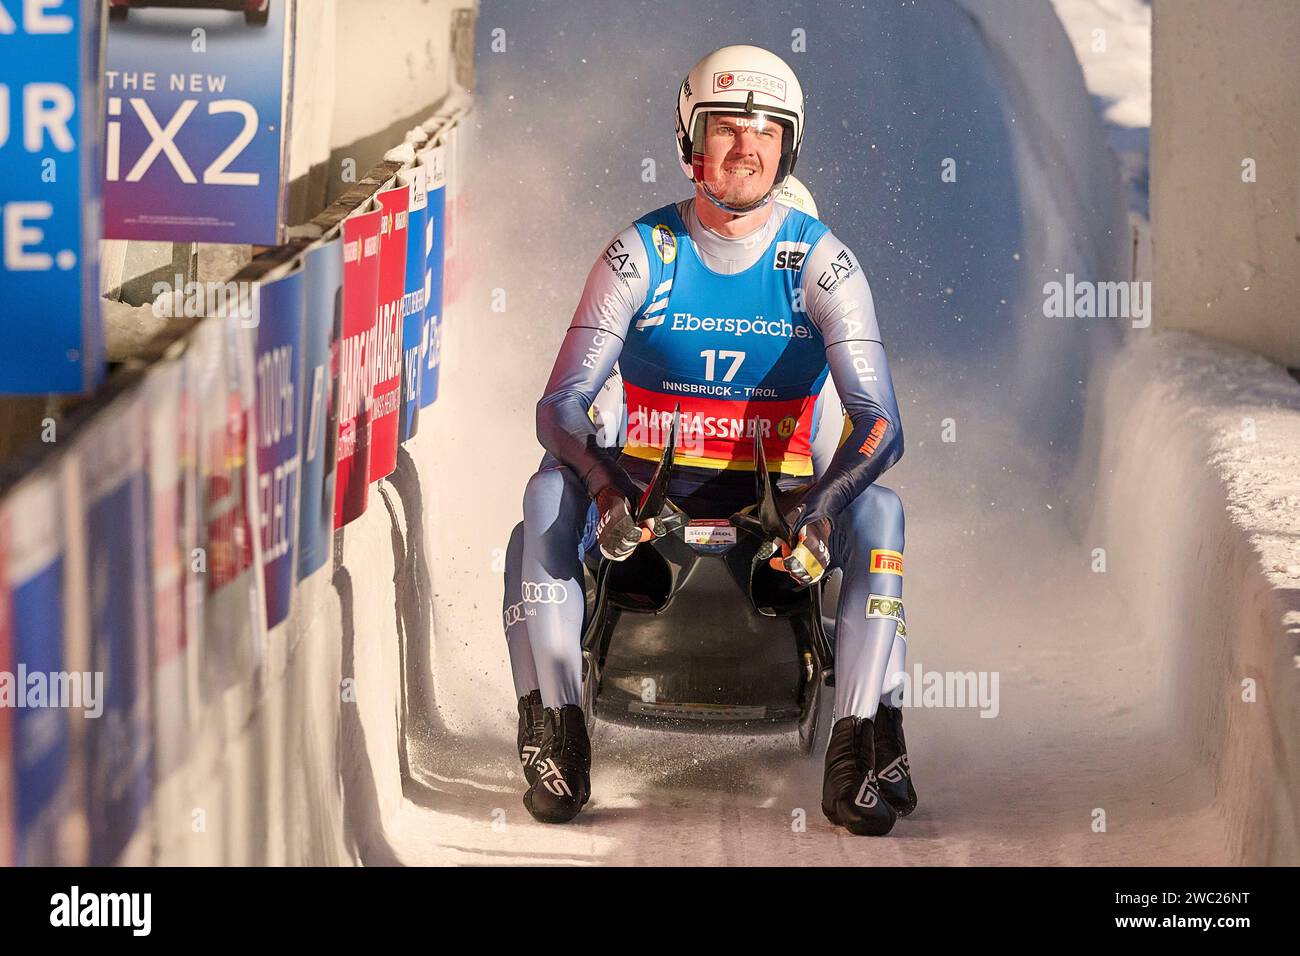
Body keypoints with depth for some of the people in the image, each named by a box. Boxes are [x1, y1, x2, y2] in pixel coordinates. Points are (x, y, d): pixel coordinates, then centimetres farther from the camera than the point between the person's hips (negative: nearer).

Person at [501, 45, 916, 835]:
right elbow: (560, 406, -10)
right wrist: (608, 485, -33)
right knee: (552, 491, -28)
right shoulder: (641, 253, -3)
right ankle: (554, 733, -28)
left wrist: (819, 504, -35)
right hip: (652, 493, 0)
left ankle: (861, 755, -31)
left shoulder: (820, 260, -4)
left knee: (877, 509, -29)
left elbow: (880, 422, -13)